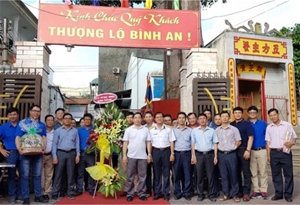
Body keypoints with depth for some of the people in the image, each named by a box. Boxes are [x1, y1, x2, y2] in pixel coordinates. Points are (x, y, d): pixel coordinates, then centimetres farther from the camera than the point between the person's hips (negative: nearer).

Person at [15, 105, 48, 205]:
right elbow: (18, 137, -6)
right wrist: (19, 148, -22)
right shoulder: (22, 123, 1)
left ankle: (38, 196, 17)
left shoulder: (42, 125, 11)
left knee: (37, 175, 9)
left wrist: (44, 146, -12)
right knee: (25, 175, 0)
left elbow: (44, 137, 8)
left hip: (38, 153, 3)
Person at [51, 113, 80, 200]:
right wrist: (54, 156, -6)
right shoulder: (58, 130, 5)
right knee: (58, 174, 2)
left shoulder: (75, 130, 9)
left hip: (71, 153, 1)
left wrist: (78, 154, 1)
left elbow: (77, 143, 8)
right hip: (60, 153, -1)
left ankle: (71, 192, 14)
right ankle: (55, 193, 9)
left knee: (71, 174, 6)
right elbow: (54, 144, 2)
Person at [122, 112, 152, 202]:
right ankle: (130, 194, 16)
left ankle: (141, 194, 17)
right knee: (130, 176, 6)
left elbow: (148, 142, 6)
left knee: (142, 176, 6)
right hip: (131, 156, -1)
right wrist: (124, 155, -4)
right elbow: (125, 143, 2)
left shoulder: (146, 130, 6)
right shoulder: (128, 130, 3)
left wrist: (149, 154, -1)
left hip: (143, 156, 1)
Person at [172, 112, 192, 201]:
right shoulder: (174, 130, 8)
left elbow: (192, 143, 7)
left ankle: (187, 193, 12)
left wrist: (193, 155, 0)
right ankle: (178, 192, 16)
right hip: (177, 153, 0)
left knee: (187, 174, 2)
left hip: (187, 153, 0)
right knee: (177, 173, 5)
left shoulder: (190, 130, 8)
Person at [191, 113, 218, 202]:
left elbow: (215, 144, 4)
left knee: (210, 175, 4)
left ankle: (211, 194, 14)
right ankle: (200, 194, 15)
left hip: (209, 154, 0)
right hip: (199, 154, 1)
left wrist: (215, 156, -2)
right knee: (199, 175, 5)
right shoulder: (194, 130, 5)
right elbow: (193, 144, 6)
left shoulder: (212, 130, 3)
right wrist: (193, 156, 0)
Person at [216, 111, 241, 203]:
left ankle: (234, 194, 14)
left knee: (233, 174, 2)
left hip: (231, 154, -2)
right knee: (223, 175, 6)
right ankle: (226, 194, 16)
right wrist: (221, 148, 5)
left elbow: (238, 142, 2)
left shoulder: (234, 129, 0)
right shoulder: (217, 130, 6)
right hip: (221, 154, 2)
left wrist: (231, 148, 4)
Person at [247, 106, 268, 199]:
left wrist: (268, 150, 0)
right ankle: (256, 190, 16)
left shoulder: (263, 123, 5)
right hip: (251, 151, 0)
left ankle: (263, 191, 12)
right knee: (253, 172, 6)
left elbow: (267, 137, 6)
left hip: (262, 150, 0)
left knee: (263, 172, 4)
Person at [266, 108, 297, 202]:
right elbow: (268, 142, 11)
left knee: (288, 174, 2)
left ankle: (288, 194, 12)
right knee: (276, 174, 7)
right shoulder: (269, 127, 9)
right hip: (274, 153, 3)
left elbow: (294, 137, 3)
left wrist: (291, 143, -19)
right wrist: (268, 155, 7)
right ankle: (278, 193, 17)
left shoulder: (287, 125, 1)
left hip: (285, 152, -2)